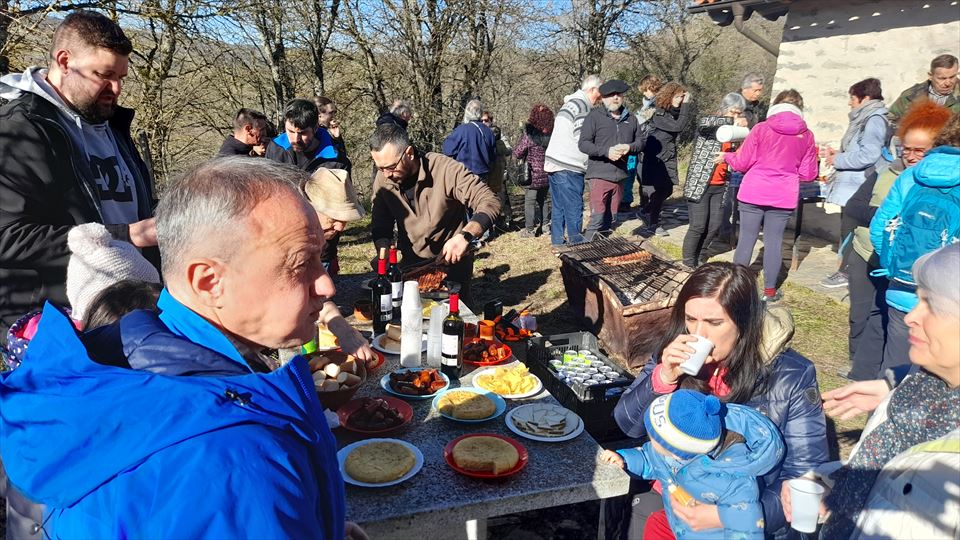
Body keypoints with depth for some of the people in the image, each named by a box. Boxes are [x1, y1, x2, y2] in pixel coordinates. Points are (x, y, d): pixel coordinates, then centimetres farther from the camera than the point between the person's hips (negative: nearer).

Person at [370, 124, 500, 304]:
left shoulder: (446, 169, -24)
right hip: (410, 265, 4)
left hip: (452, 262, -4)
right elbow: (380, 227, 0)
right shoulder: (383, 178, -8)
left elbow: (490, 202, -26)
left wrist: (465, 236, -41)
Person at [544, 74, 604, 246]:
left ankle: (557, 242, 19)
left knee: (559, 208, 13)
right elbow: (582, 139, -16)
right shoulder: (581, 105, -10)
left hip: (555, 165, 10)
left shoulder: (570, 103, 20)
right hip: (568, 168, -10)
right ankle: (576, 243, 2)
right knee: (574, 208, -3)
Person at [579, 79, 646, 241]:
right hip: (599, 175, -6)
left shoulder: (631, 118, 12)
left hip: (620, 176, 6)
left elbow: (640, 142, 15)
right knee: (597, 217, -11)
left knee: (610, 218, 14)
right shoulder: (595, 116, -3)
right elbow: (583, 144, -8)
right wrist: (606, 151, -20)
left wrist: (629, 147, -9)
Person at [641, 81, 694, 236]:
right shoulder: (659, 115, -16)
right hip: (656, 158, -8)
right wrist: (685, 105, -21)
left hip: (669, 158, 8)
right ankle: (652, 225, 8)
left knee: (667, 190, 12)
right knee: (660, 190, -5)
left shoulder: (675, 112, 9)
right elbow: (678, 126, -25)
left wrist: (687, 104, -7)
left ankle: (647, 213, 30)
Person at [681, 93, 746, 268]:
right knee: (698, 226, -7)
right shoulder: (707, 126, -6)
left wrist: (740, 144, -9)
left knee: (714, 226, 6)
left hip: (719, 187, 6)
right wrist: (731, 121, -31)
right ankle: (688, 263, 7)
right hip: (699, 184, -6)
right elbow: (704, 122, -31)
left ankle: (697, 257, 23)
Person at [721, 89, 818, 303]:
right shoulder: (806, 136, 2)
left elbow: (742, 163, -2)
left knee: (746, 238, 8)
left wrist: (726, 156, 18)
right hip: (783, 197, 1)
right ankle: (769, 290, 16)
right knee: (774, 241, 9)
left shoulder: (761, 129, -5)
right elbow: (808, 174, 5)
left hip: (753, 193, -1)